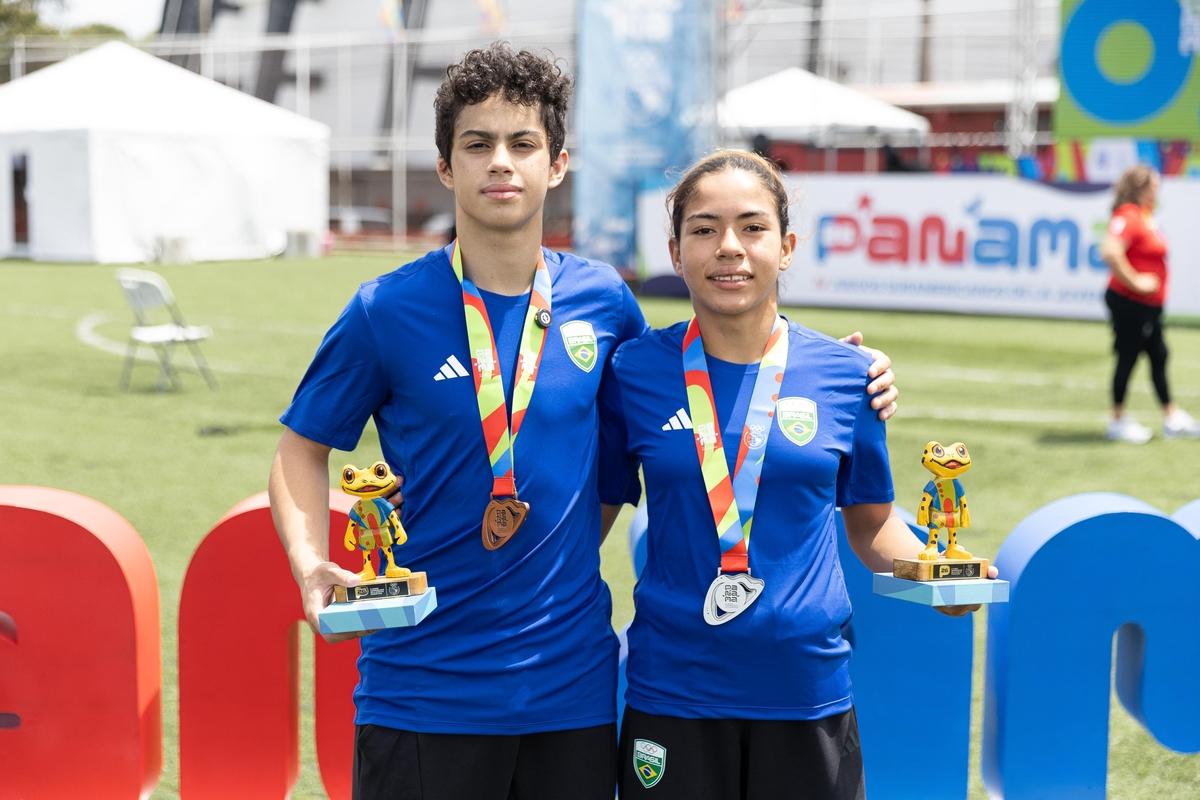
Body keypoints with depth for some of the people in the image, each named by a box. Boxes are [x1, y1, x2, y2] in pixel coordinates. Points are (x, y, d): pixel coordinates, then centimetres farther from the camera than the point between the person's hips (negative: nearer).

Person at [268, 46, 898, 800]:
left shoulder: (603, 298, 2)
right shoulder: (388, 310, -6)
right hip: (424, 688, -2)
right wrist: (311, 566, -14)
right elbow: (303, 450, 4)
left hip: (573, 682, 3)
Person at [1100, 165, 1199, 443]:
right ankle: (1119, 420, 10)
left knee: (1158, 356, 14)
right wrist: (1135, 281, -26)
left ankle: (1172, 418, 21)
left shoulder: (1145, 217, 14)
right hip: (1130, 303, -10)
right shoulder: (1128, 217, -19)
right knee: (1128, 357, -1)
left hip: (1148, 305, 10)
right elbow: (1110, 252, -34)